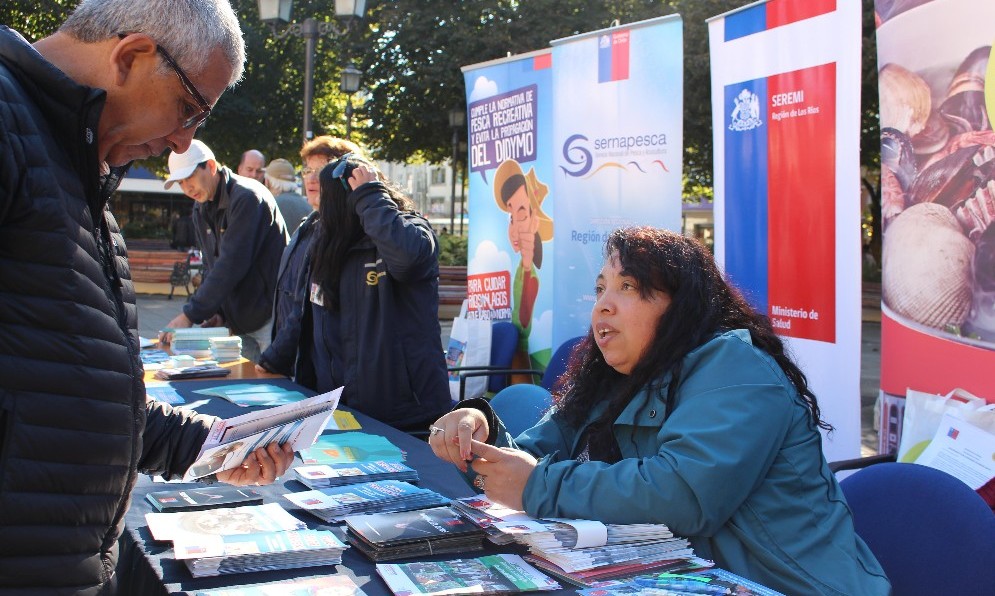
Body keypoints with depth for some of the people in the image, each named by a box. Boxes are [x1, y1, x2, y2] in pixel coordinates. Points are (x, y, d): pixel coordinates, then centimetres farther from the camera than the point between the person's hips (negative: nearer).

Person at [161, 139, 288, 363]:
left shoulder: (247, 197, -17)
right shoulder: (201, 209, 11)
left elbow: (231, 265, -23)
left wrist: (191, 314, -22)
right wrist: (217, 311, -1)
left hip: (271, 317, -8)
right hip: (241, 323, 8)